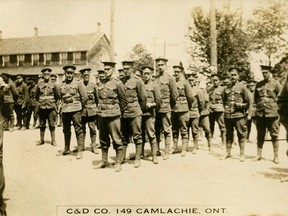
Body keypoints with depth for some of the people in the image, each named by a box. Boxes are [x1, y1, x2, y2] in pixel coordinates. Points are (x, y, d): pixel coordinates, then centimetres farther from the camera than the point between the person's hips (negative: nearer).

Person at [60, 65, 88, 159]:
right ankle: (67, 149, 27)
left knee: (78, 129, -5)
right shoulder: (62, 84, 9)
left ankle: (80, 151, 0)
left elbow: (84, 97, -3)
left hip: (75, 109, -5)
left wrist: (80, 107, 4)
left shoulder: (78, 83, -5)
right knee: (66, 130, 13)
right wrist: (63, 105, 13)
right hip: (65, 110, 5)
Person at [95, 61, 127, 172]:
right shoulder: (101, 84, 10)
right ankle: (104, 161, 24)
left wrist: (120, 112, 5)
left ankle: (118, 163, 7)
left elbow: (123, 100, 0)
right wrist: (100, 109, 15)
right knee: (103, 139, 13)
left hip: (113, 115, -6)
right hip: (101, 114, 6)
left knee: (116, 139, -1)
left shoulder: (117, 83, -6)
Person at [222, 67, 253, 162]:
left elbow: (250, 100, -1)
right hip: (227, 115, 4)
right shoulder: (226, 88, 9)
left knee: (241, 134, 1)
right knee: (228, 134, 11)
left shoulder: (242, 87, -1)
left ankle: (242, 154, 9)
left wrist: (249, 114, -4)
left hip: (239, 115, -3)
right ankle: (228, 152, 20)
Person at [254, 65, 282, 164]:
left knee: (274, 135, 2)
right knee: (260, 135, 9)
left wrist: (275, 105, -2)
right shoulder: (258, 84, 9)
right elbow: (255, 97, 19)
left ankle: (276, 156, 8)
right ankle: (259, 154, 17)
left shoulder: (275, 83, -2)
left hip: (272, 112, -3)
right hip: (260, 113, 3)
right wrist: (259, 105, 9)